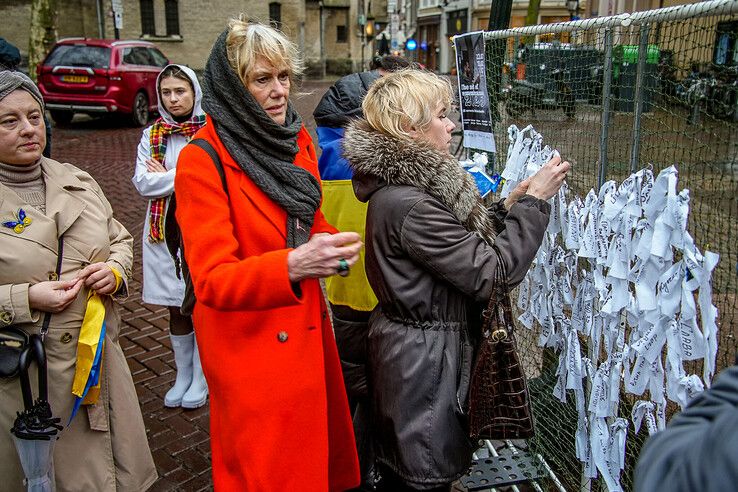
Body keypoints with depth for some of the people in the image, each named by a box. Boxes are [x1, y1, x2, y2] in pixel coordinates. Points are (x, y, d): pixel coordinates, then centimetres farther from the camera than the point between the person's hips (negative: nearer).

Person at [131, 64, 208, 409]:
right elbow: (142, 183, -4)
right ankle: (183, 376, 31)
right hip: (164, 232, 4)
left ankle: (201, 379, 25)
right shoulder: (152, 135, 6)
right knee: (176, 310, 13)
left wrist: (166, 177, -10)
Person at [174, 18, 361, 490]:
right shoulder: (203, 160, -17)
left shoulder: (298, 139, 3)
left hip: (309, 334, 6)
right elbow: (212, 280, -23)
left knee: (322, 452, 21)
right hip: (250, 344, -6)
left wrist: (329, 246, -6)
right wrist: (292, 266, -40)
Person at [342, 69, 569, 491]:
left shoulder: (401, 184, 4)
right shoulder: (408, 204, -26)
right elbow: (489, 275, -22)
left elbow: (466, 247, 10)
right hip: (424, 364, -9)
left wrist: (509, 206, 1)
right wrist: (534, 203, -15)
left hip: (410, 348, 9)